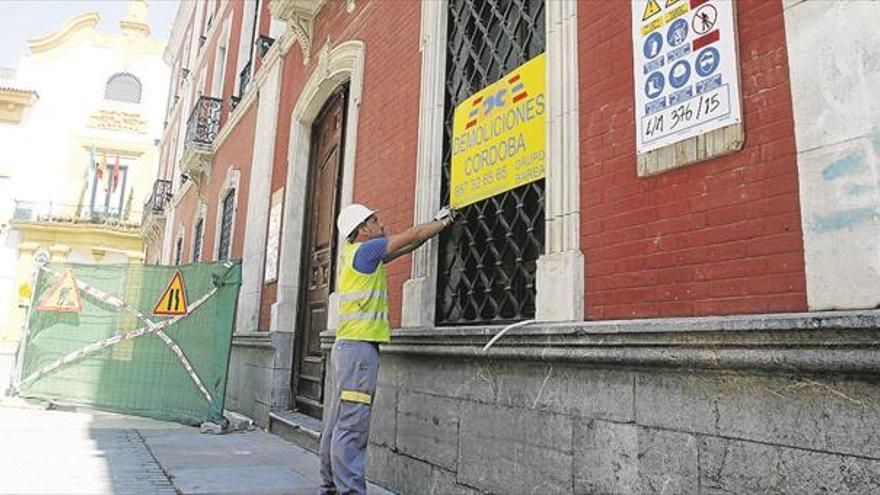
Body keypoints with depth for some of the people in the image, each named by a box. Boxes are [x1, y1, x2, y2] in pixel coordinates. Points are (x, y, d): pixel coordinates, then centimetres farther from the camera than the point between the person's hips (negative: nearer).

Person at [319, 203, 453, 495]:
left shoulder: (356, 252, 19)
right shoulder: (365, 249, -7)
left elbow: (406, 247, 22)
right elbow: (412, 235, -1)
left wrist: (437, 224, 24)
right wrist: (443, 222, 14)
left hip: (348, 347, 10)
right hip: (359, 347, -10)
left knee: (336, 425, 12)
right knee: (351, 429, -10)